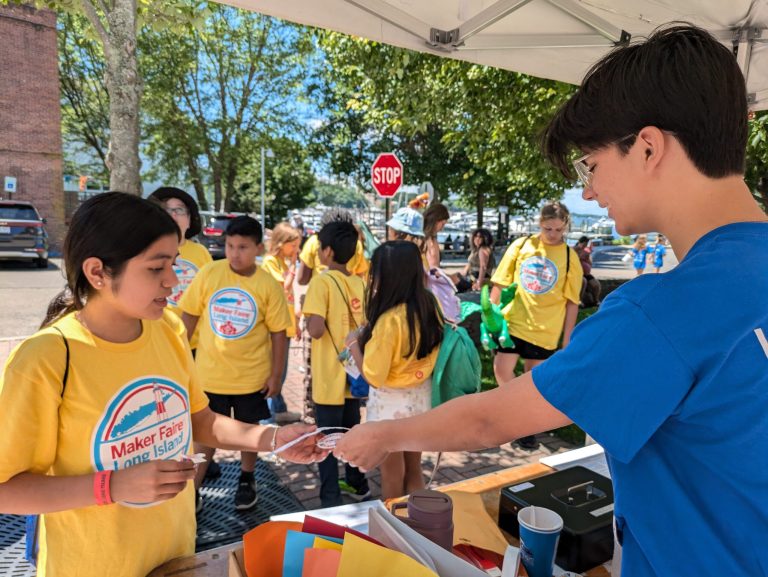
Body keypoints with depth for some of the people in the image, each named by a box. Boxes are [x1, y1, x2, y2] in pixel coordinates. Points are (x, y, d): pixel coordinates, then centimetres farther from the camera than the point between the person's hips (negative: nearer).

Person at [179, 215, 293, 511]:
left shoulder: (269, 285, -11)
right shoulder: (208, 274, -8)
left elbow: (278, 333, -6)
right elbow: (189, 316, 1)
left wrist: (276, 375, -5)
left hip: (252, 375, 0)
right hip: (209, 373, 0)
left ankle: (246, 481, 40)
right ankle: (193, 489, 26)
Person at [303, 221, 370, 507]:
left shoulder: (322, 281, -16)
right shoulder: (360, 282, 4)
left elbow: (316, 330, -26)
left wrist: (307, 317, -7)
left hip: (330, 376, -6)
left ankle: (331, 500, 14)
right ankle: (357, 485, 35)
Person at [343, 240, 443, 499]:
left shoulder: (390, 320, -27)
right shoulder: (429, 305, -5)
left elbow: (374, 376, -22)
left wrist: (354, 344, -7)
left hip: (391, 401, -7)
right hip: (421, 396, 7)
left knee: (392, 475, 14)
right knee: (414, 470, 23)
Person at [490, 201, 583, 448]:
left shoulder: (570, 257, -2)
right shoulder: (521, 245, -1)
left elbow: (572, 301, 0)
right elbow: (500, 283, 4)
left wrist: (568, 337, 0)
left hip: (545, 328, -1)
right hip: (512, 320, 1)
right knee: (502, 370, -5)